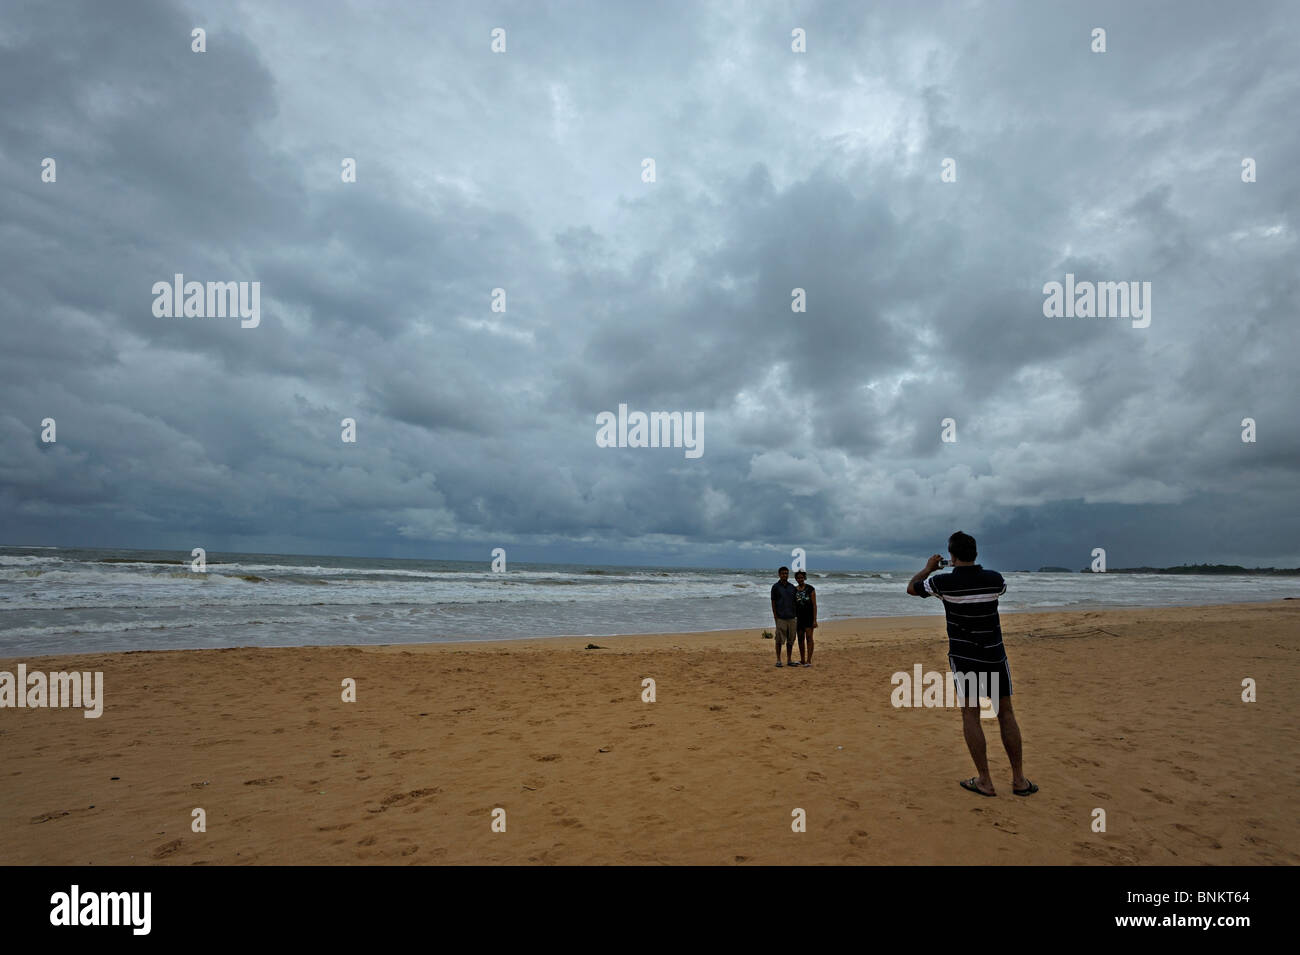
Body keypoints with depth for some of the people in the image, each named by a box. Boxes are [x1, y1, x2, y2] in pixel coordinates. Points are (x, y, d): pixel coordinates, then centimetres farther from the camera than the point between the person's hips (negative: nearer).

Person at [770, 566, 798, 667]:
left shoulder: (792, 587, 10)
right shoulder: (775, 587, -2)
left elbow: (794, 602, 14)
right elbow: (773, 602, -3)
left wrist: (795, 614, 8)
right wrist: (775, 616, -9)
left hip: (791, 617, 4)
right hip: (780, 618, -4)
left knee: (790, 640, 6)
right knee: (779, 640, -1)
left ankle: (789, 660, 14)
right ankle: (778, 660, 6)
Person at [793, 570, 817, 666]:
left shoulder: (810, 589, -5)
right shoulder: (794, 590, 7)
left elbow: (814, 605, -7)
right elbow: (792, 605, 12)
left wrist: (815, 620, -12)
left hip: (808, 617, -4)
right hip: (798, 617, 5)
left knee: (809, 637, -8)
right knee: (800, 638, 8)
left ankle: (809, 660, -9)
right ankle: (802, 660, 17)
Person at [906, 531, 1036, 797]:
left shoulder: (943, 582, -13)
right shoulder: (994, 579, -6)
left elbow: (911, 588, 5)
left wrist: (928, 568, 20)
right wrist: (974, 569, 28)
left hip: (963, 656, -2)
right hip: (994, 655, 2)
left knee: (970, 713, 5)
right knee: (1005, 713, 12)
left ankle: (984, 781, 6)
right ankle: (1019, 780, 17)